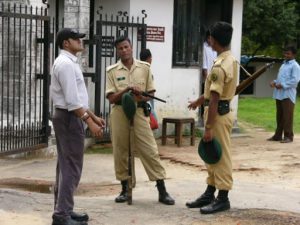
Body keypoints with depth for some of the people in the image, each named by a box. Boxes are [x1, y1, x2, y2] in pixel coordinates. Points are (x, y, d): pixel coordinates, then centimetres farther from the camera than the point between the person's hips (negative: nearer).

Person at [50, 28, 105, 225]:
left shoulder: (69, 63, 16)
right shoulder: (66, 64, -16)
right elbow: (72, 100, -22)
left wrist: (93, 116, 19)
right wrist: (90, 122, -22)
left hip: (69, 117, 11)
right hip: (69, 118, -11)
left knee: (65, 165, 14)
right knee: (71, 167, -9)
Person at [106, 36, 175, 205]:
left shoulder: (144, 67, 5)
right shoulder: (112, 71, 2)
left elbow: (151, 93, 7)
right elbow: (111, 98, -3)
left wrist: (141, 97, -14)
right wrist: (126, 90, -18)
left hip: (139, 112, 0)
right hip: (119, 113, 0)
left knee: (150, 150, -3)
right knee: (120, 152, 5)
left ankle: (162, 190, 0)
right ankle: (125, 189, 18)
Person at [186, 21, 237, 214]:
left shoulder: (219, 66, -23)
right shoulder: (230, 59, 9)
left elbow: (215, 100, -23)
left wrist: (208, 128, -21)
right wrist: (200, 100, 33)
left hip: (219, 114, -10)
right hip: (223, 109, 10)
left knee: (221, 156, -2)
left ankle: (223, 198, 6)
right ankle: (210, 194, 25)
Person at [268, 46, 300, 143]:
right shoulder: (283, 64, 22)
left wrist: (283, 85, -20)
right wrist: (274, 82, 7)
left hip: (288, 94, -8)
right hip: (279, 94, 8)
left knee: (287, 116, -5)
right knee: (279, 116, 12)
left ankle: (288, 136, -1)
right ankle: (278, 135, 17)